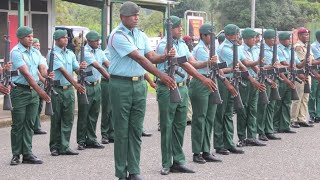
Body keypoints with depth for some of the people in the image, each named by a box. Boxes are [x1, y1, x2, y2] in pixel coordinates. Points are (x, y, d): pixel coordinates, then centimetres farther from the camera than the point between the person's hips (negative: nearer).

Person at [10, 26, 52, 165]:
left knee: (29, 124, 7)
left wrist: (47, 75, -25)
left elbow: (42, 68, 1)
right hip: (20, 91, -6)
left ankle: (27, 154, 11)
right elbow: (26, 73, -19)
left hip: (33, 91, 6)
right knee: (18, 124, 0)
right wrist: (40, 91, -26)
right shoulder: (16, 52, -12)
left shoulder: (36, 52, 11)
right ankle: (16, 155, 8)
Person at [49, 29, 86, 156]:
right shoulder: (53, 54, -8)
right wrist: (75, 84, -26)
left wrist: (81, 68, -16)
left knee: (68, 119, 4)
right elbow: (63, 71, -18)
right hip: (56, 89, -5)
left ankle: (65, 147, 10)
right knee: (56, 120, 2)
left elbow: (76, 70, 9)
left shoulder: (70, 54, 12)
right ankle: (54, 147, 10)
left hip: (69, 89, 6)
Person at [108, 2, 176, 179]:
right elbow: (139, 58, -21)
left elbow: (151, 57, 4)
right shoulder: (117, 35, -13)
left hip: (139, 84, 6)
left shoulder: (141, 35, 10)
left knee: (136, 129, 6)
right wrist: (161, 75, -27)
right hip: (121, 85, -6)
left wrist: (165, 56, -18)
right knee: (122, 130, 1)